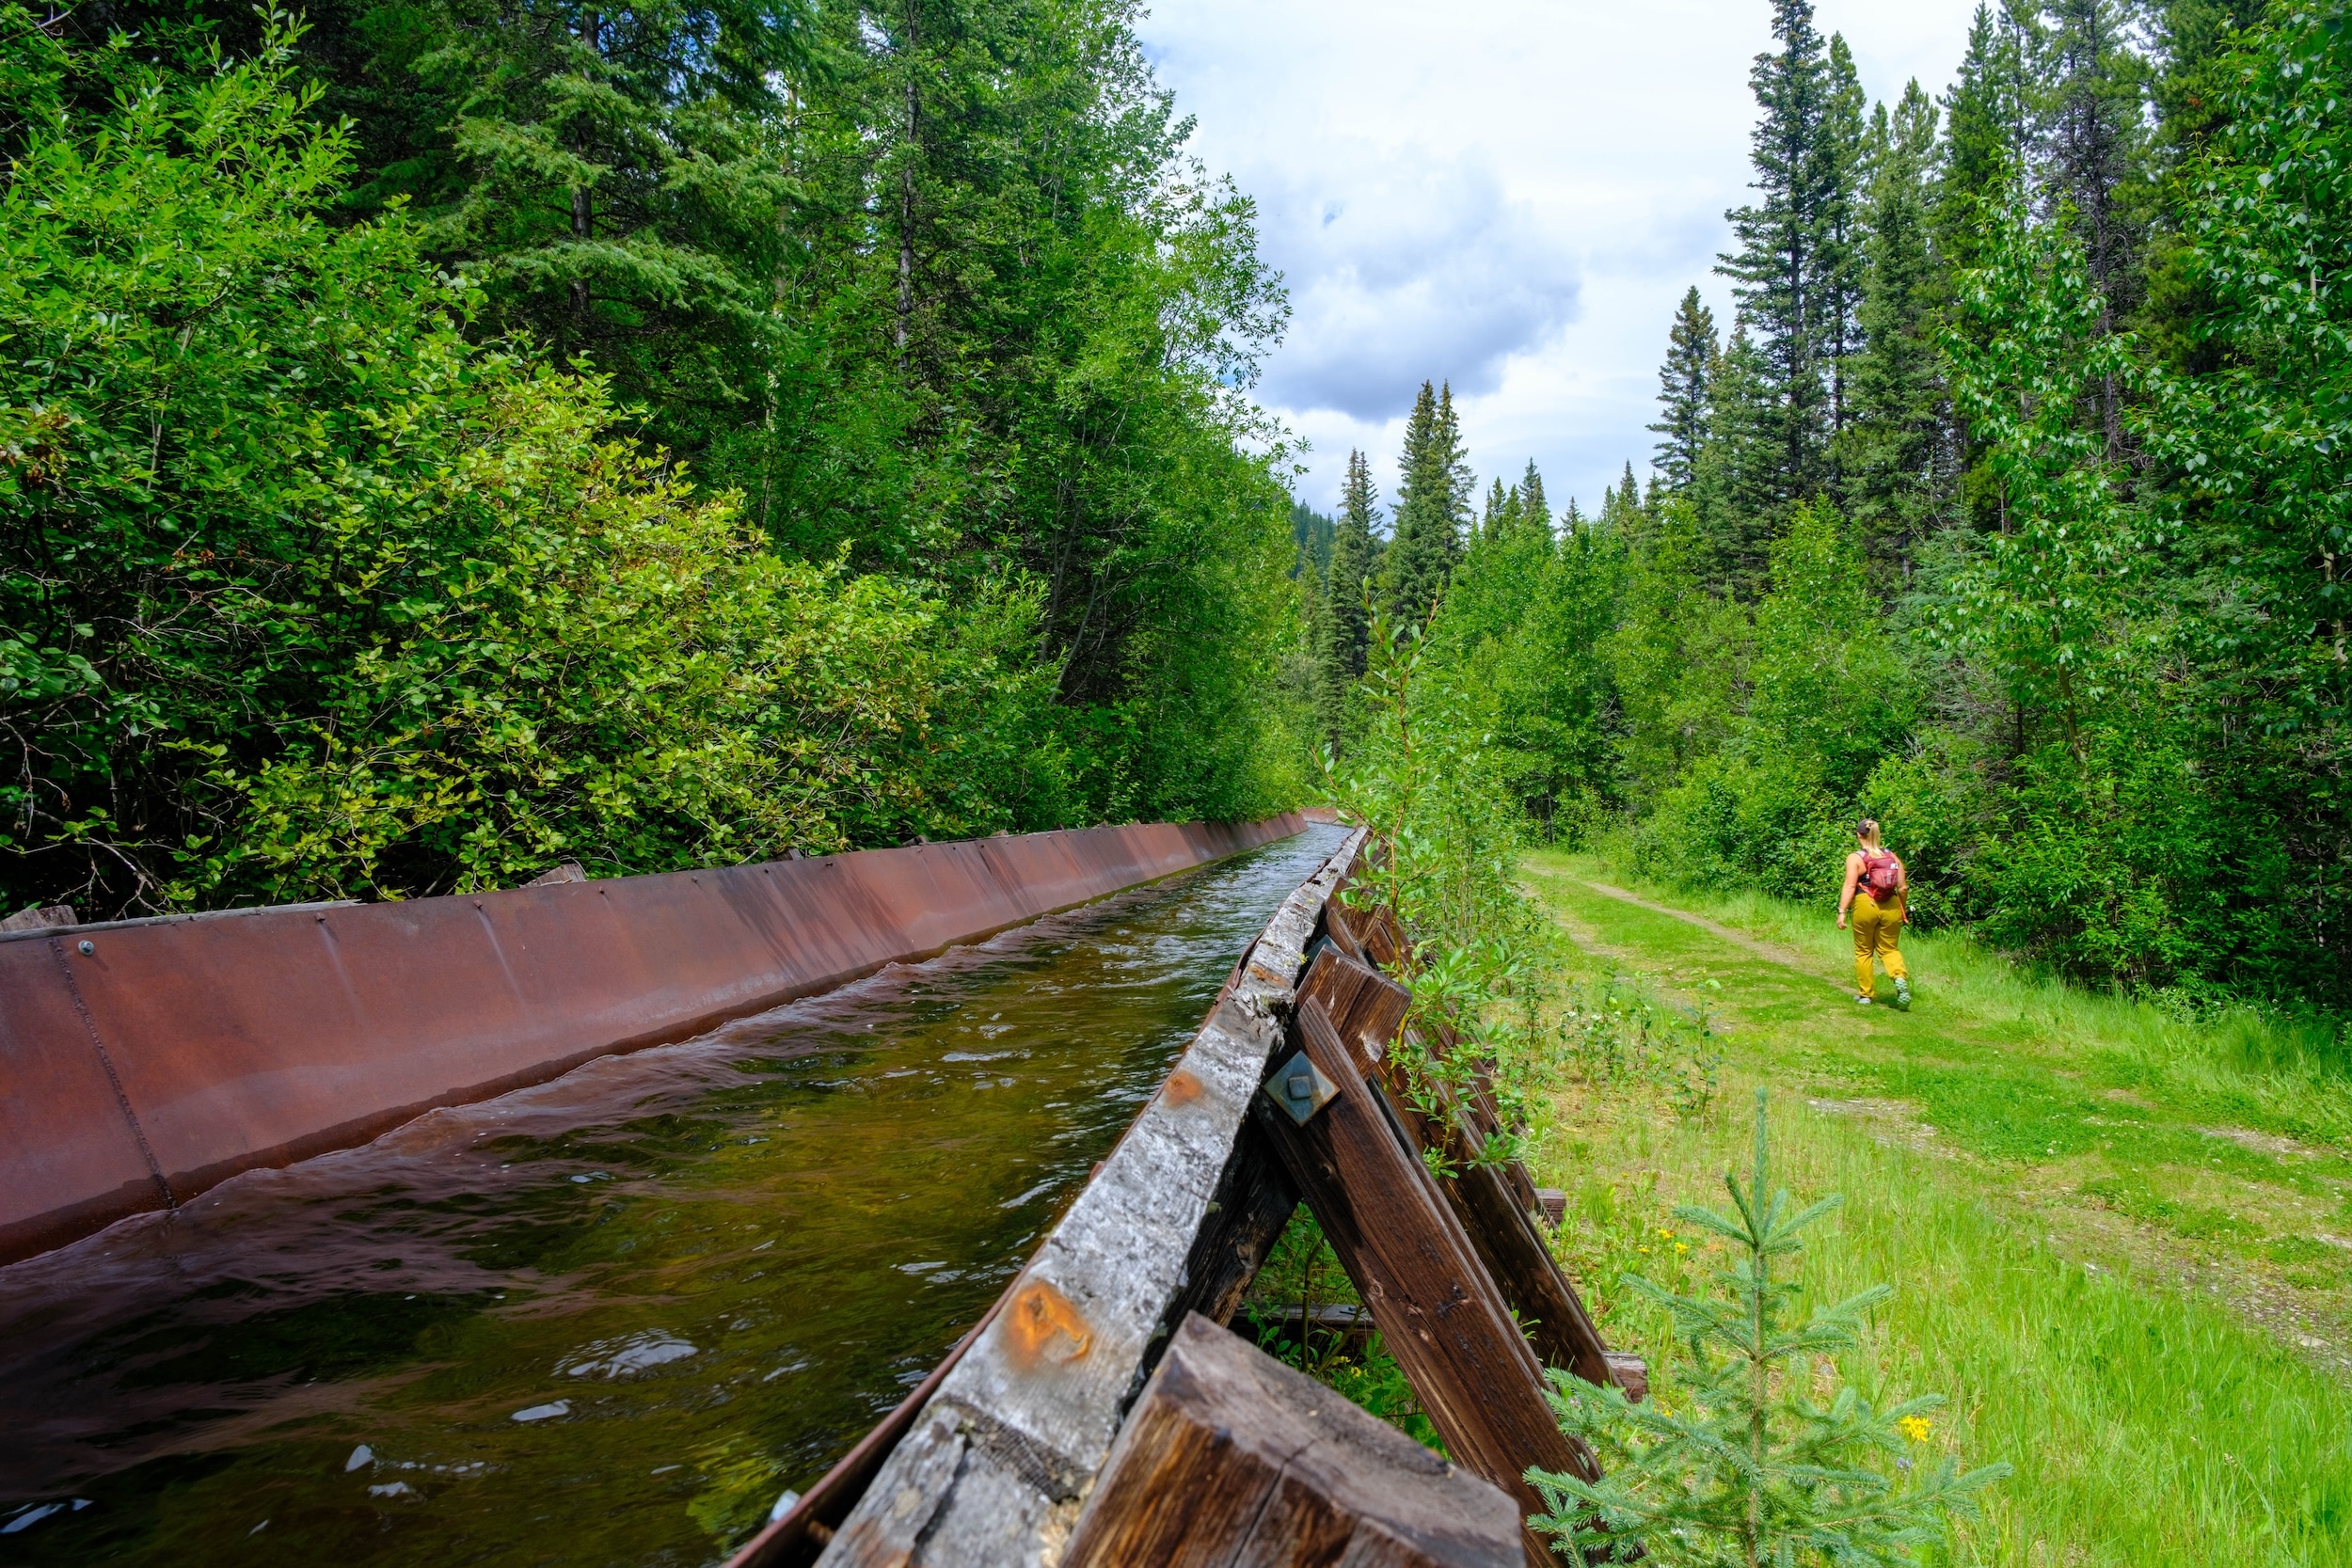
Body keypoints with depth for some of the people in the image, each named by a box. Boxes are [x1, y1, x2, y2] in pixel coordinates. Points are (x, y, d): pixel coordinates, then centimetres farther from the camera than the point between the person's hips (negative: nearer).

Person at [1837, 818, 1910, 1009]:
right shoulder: (1892, 856, 5)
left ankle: (1864, 994, 19)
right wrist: (1901, 909, 20)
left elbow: (1850, 886, -14)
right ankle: (1900, 978, -15)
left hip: (1865, 906, -3)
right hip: (1891, 907, 3)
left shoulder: (1855, 858, -6)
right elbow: (1903, 888, 5)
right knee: (1889, 949, 14)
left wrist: (1842, 912, -15)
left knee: (1864, 951, 12)